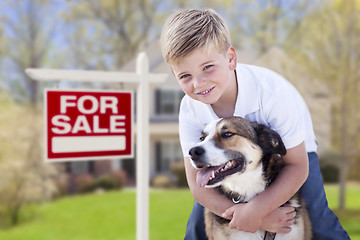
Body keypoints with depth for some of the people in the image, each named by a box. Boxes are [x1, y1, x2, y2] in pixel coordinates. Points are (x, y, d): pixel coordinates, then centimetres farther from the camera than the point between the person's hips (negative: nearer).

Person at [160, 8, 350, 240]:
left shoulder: (272, 91, -37)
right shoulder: (190, 110, -26)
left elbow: (297, 166, -30)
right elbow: (197, 183, -24)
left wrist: (256, 209, -41)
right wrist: (249, 215, -38)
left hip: (292, 150, -2)